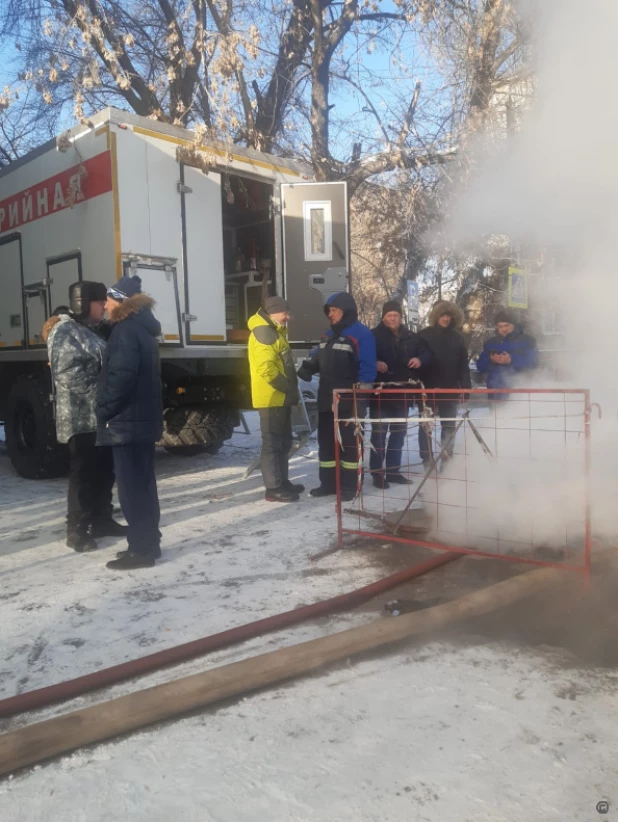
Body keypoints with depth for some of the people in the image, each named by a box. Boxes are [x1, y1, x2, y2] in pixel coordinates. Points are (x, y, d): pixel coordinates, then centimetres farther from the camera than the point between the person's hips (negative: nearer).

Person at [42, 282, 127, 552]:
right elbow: (70, 375, -21)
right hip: (82, 418, -9)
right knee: (84, 474, -4)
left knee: (105, 471, 14)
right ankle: (77, 530, 6)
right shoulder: (64, 331, -11)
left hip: (101, 416, 9)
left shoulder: (92, 330, 17)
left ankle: (102, 520, 26)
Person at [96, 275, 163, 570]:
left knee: (131, 488, -4)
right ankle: (148, 543, 23)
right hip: (143, 419, 10)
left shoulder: (125, 331, -14)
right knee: (142, 485, 15)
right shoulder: (142, 328, 16)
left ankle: (141, 550, 2)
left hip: (127, 421, -10)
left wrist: (103, 411, -13)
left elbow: (120, 377, -23)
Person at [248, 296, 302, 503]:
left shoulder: (274, 331, 19)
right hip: (271, 397, -11)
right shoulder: (264, 332, -15)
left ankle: (282, 482, 26)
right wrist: (287, 387, -19)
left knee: (283, 441, 16)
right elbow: (266, 368, -24)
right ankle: (273, 488, -1)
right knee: (272, 443, -6)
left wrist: (290, 388, 16)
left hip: (280, 396, 11)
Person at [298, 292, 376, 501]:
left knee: (349, 442, 1)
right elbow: (317, 358, 22)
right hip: (327, 399, 8)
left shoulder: (361, 334, -10)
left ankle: (350, 486, 10)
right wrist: (306, 368, 0)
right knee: (326, 441, 12)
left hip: (349, 400, -8)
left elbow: (367, 368, -14)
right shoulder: (329, 335, 15)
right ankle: (328, 483, 22)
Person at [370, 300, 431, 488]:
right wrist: (375, 364, -28)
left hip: (402, 392, 5)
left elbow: (426, 354, 13)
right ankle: (377, 472, 2)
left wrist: (420, 359, -9)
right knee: (379, 432, -4)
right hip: (380, 392, -5)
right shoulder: (374, 335, -4)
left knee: (399, 432, 12)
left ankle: (393, 470, 23)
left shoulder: (411, 336, 10)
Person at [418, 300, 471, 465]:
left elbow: (463, 365, 5)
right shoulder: (424, 335, -4)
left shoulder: (457, 337, 4)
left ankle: (447, 458, 18)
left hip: (449, 388, 3)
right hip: (428, 388, -2)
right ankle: (427, 459, 13)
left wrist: (466, 387, 0)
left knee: (449, 425, 9)